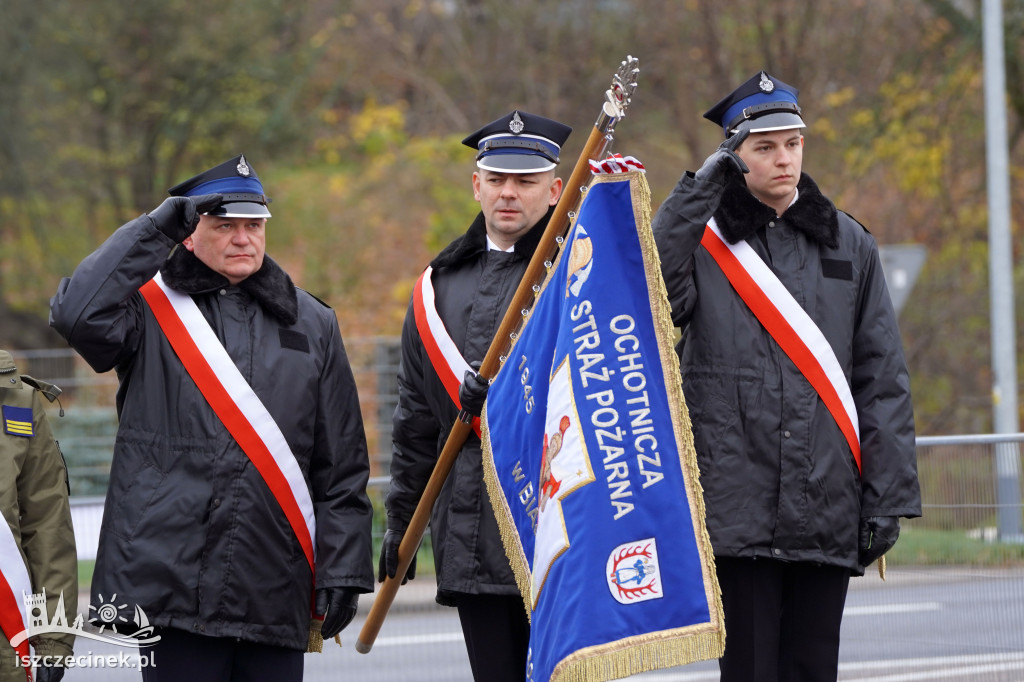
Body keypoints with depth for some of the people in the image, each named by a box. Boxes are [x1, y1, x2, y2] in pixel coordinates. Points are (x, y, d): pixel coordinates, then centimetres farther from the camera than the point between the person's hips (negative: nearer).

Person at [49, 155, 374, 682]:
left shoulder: (310, 323, 14)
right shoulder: (152, 310, 5)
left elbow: (343, 469, 12)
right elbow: (77, 314, -19)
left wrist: (342, 571, 4)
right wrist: (154, 228, -12)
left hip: (276, 593, 3)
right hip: (172, 575, -3)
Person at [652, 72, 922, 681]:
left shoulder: (848, 244, 11)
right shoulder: (703, 241, 4)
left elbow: (883, 378, 10)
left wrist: (887, 494, 3)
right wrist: (695, 194, -15)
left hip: (828, 509, 2)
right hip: (738, 508, -2)